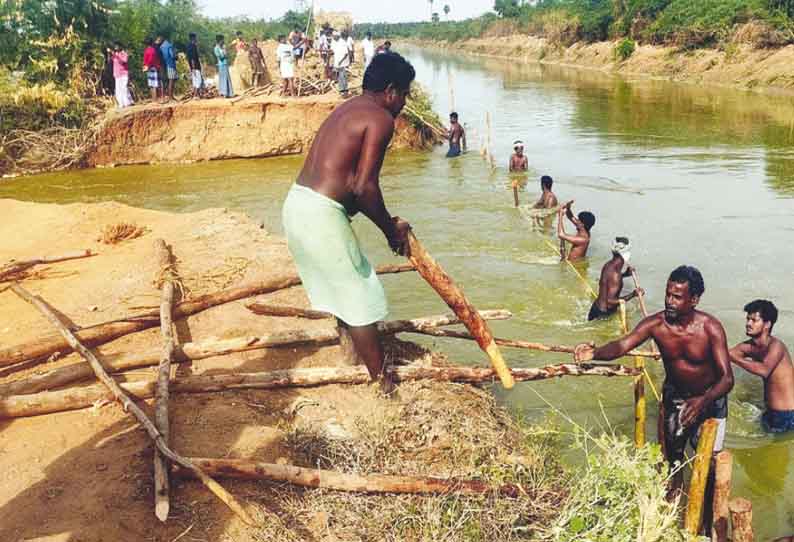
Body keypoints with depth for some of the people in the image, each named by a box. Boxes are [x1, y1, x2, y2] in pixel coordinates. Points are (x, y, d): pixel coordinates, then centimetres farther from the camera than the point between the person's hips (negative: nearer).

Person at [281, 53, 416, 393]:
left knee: (339, 289, 25)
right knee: (361, 300, 3)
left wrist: (387, 221, 16)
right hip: (321, 214, -10)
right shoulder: (380, 119, -9)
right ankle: (382, 382, 15)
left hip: (296, 204, 10)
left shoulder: (347, 110, 20)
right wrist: (391, 230, -3)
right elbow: (364, 187, -18)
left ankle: (359, 363, 42)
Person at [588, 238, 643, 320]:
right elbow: (611, 302, -29)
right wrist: (633, 295, -26)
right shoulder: (615, 274, -26)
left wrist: (625, 274, 16)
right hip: (604, 313, -9)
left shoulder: (608, 265, 1)